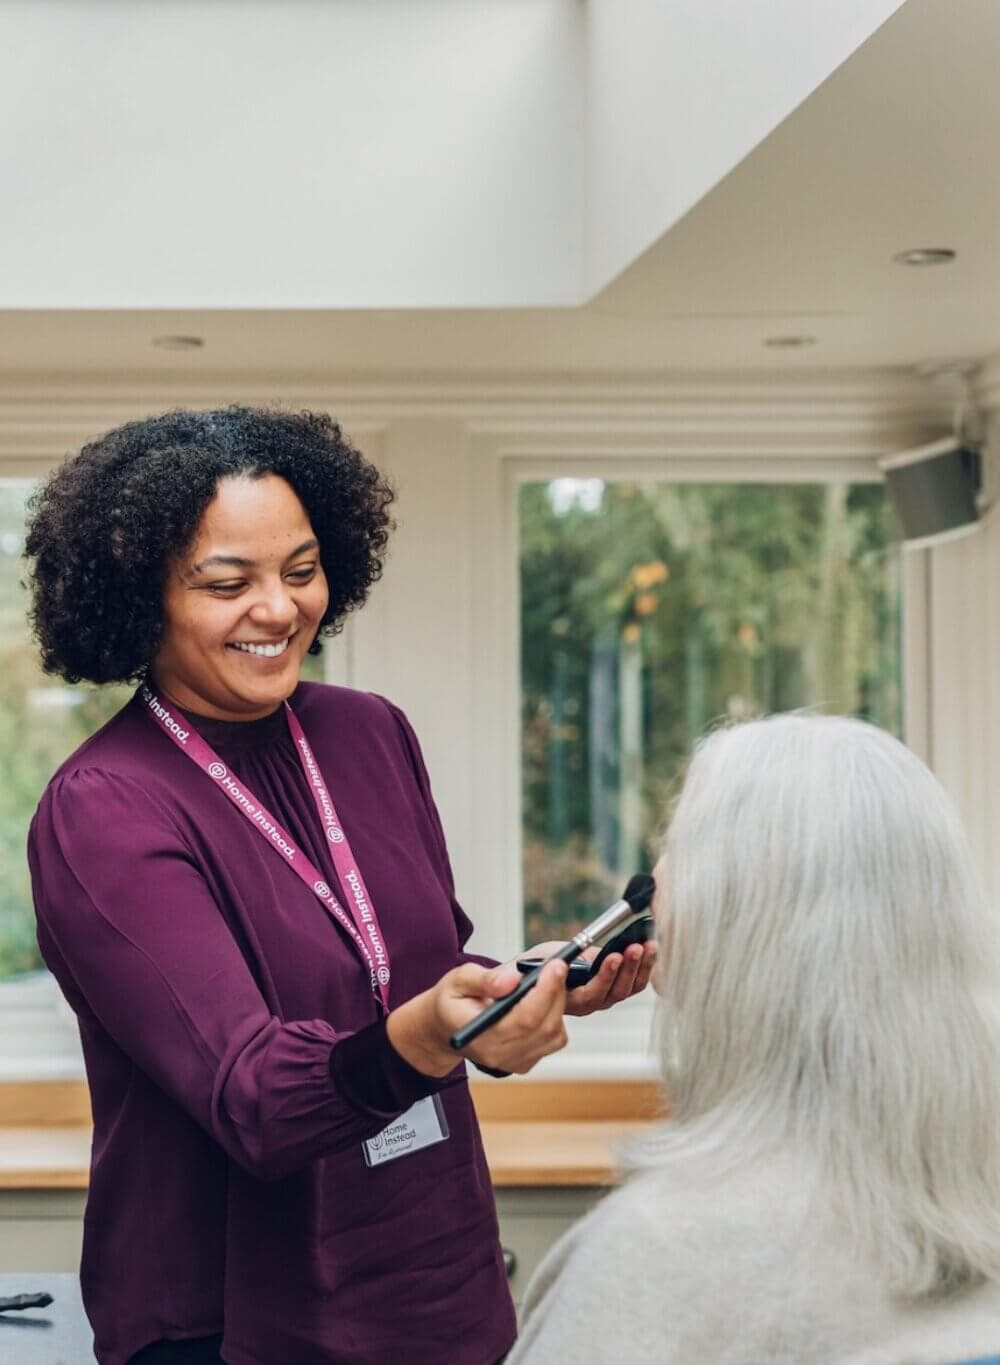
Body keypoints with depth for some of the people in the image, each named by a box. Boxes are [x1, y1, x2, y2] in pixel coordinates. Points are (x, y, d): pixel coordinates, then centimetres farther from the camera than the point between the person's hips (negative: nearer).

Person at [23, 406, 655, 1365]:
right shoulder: (99, 813, -17)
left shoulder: (371, 734, 0)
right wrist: (416, 1042, -44)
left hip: (449, 1288, 6)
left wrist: (549, 987, -7)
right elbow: (246, 1095, -27)